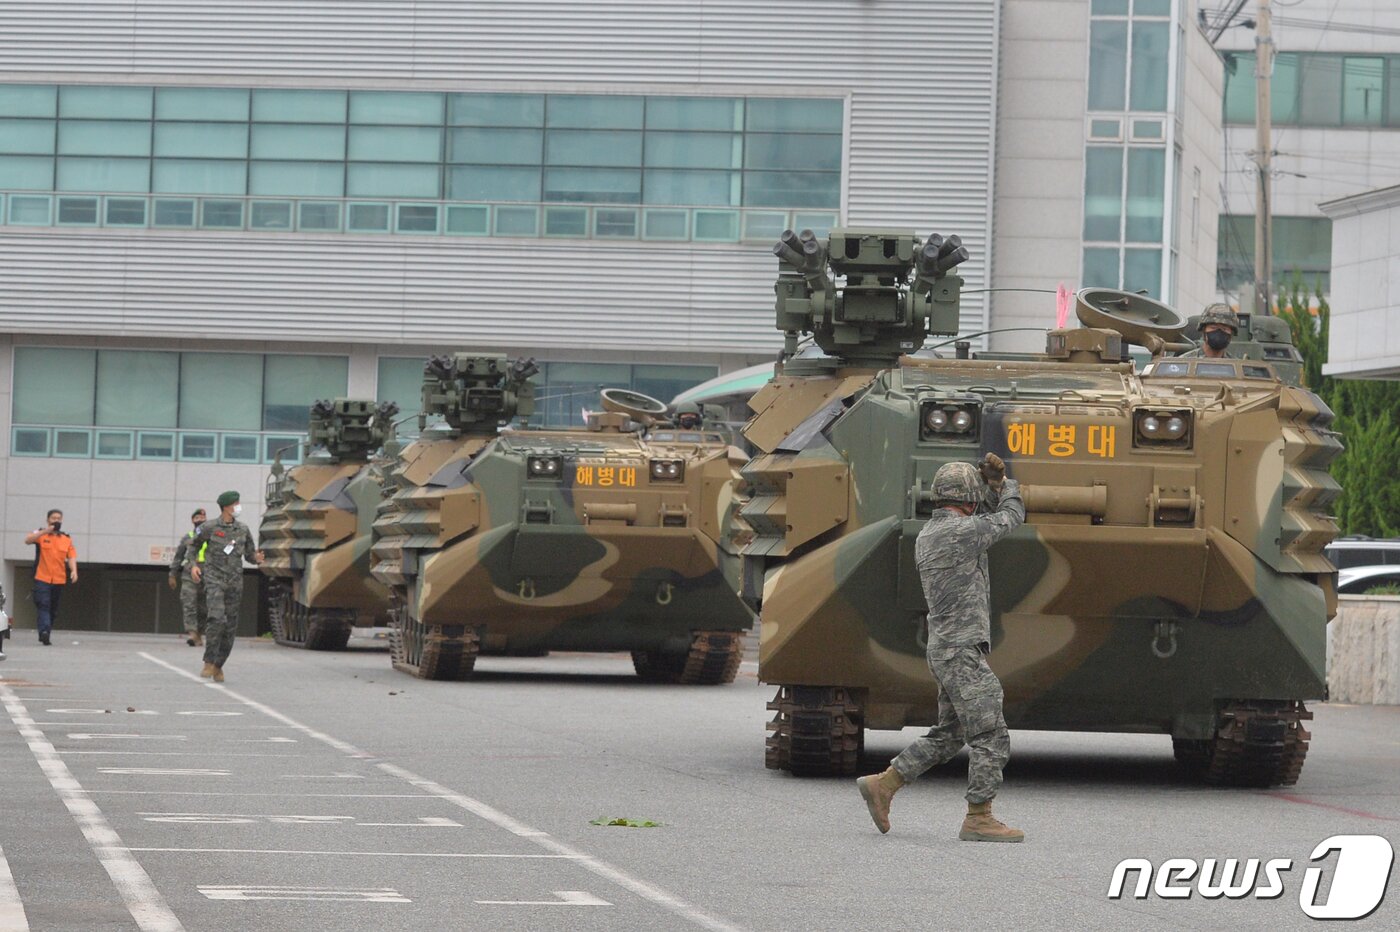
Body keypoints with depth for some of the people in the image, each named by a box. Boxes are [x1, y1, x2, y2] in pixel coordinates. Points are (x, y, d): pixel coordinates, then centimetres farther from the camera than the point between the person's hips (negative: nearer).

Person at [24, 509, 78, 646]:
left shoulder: (67, 539, 12)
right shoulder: (40, 534, 4)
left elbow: (71, 556, 3)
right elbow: (27, 540, -16)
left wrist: (73, 570, -16)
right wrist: (45, 531, -24)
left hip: (59, 580, 4)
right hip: (42, 578, -4)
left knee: (53, 609, 9)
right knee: (43, 605, -18)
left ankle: (45, 634, 19)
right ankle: (44, 631, -28)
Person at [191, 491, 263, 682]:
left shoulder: (243, 529, 9)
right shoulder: (209, 528, -1)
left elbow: (249, 554, 17)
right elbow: (192, 546, 12)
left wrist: (256, 557, -6)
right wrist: (193, 566, -4)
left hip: (235, 582, 4)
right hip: (214, 579, -4)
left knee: (230, 625, 3)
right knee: (217, 618, -22)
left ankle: (218, 666, 14)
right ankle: (208, 663, -15)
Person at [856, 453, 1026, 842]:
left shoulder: (926, 536, 14)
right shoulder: (962, 531, -15)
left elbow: (985, 517, 27)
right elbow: (1012, 517, 1)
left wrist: (995, 484, 11)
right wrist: (1007, 486, 21)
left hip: (946, 649, 9)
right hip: (962, 651, -9)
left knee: (947, 736, 17)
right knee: (991, 737, -5)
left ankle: (882, 785, 17)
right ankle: (978, 819, -4)